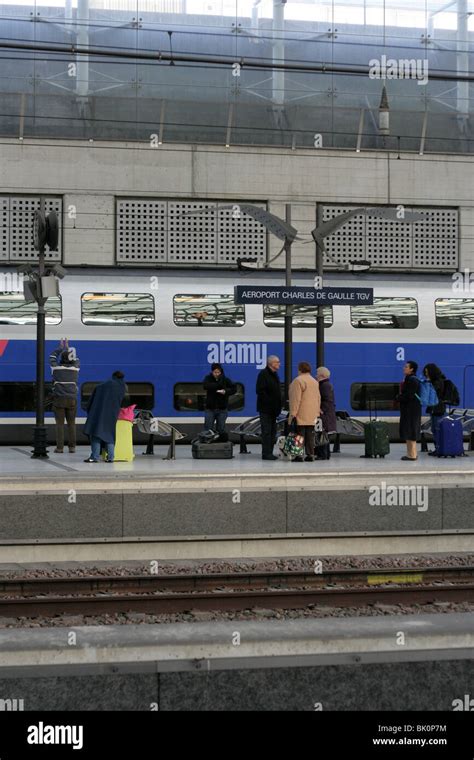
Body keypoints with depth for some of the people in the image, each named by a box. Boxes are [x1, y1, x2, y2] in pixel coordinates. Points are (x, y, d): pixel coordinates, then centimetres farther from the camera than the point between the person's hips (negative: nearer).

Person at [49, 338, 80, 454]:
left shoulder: (56, 368, -4)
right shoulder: (75, 368, 0)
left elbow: (52, 358, 17)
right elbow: (76, 360, 24)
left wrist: (60, 348, 29)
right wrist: (67, 348, 31)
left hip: (59, 400, -1)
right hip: (72, 400, 1)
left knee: (60, 424, 0)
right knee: (71, 424, 7)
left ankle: (59, 447, -4)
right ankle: (72, 447, 3)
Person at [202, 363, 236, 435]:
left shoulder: (225, 379, 0)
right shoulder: (208, 378, -1)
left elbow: (234, 389, -4)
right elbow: (205, 386, -21)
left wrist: (226, 391, -23)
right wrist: (218, 384, -26)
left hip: (222, 409, 0)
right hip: (210, 408, 0)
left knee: (221, 429, 7)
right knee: (208, 429, 1)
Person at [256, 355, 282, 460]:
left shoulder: (274, 374, 18)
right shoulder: (263, 374, -11)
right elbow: (260, 391, -19)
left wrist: (278, 406, 13)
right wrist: (269, 402, -22)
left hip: (273, 408, 9)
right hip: (266, 408, -9)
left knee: (272, 431, 11)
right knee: (267, 431, -8)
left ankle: (269, 453, 16)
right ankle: (266, 453, -7)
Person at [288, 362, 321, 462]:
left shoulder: (298, 381, -11)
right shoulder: (315, 381, 17)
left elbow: (296, 399, -16)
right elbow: (318, 398, 18)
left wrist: (292, 413, -15)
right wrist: (317, 411, 22)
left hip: (301, 415, -7)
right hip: (312, 416, 8)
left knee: (299, 435, -6)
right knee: (310, 436, 9)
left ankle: (299, 455, -8)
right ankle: (310, 455, 8)